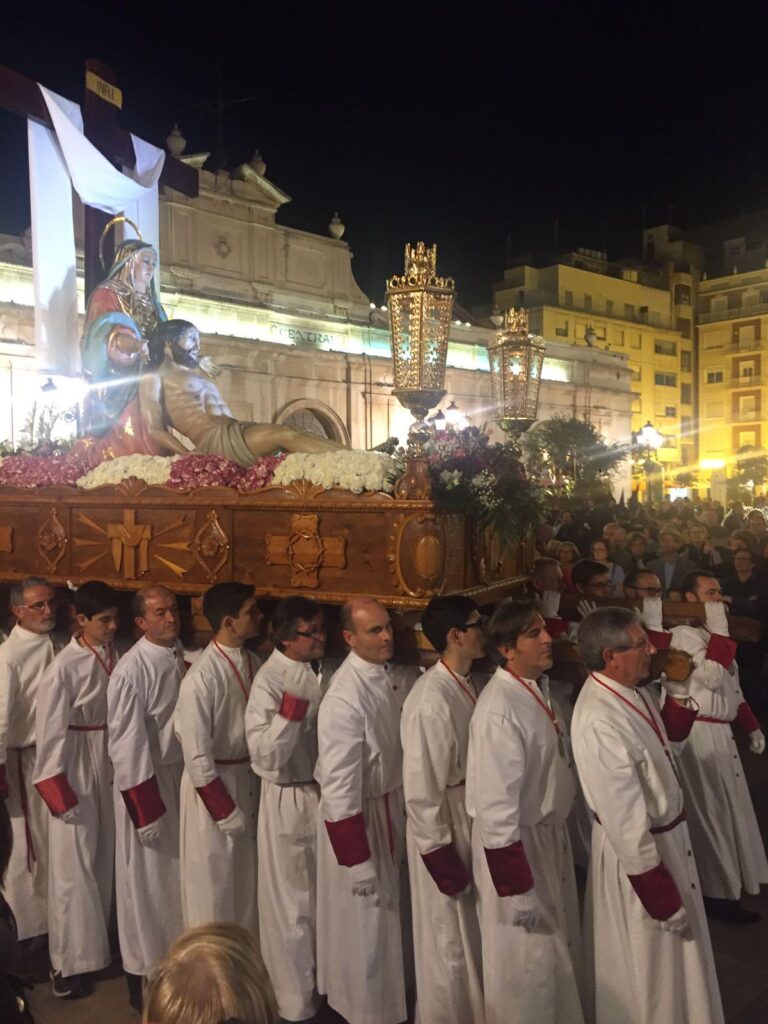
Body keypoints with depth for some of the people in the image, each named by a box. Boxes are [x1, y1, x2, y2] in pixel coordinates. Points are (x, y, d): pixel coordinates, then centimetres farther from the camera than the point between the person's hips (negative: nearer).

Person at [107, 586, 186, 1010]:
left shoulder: (185, 659, -1)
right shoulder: (131, 670, -20)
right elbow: (126, 744, -18)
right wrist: (145, 810, -15)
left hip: (184, 775, 6)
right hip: (147, 781, -6)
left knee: (180, 873, 19)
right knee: (146, 879, 9)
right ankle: (144, 972, 28)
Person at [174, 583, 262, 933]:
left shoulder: (252, 662, -4)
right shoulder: (202, 677, -24)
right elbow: (196, 754, -20)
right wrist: (225, 811, -15)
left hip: (249, 777, 7)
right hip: (212, 782, -7)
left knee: (247, 876, 21)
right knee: (212, 882, 12)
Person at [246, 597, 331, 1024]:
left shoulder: (325, 672, -1)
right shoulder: (270, 680, -19)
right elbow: (265, 757, -25)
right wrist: (289, 712, -36)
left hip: (327, 795, 6)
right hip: (290, 801, -6)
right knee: (293, 905, 9)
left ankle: (324, 984, 41)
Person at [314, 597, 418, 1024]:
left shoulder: (402, 677, -8)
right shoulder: (344, 697, -26)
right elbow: (339, 784, -23)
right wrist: (358, 860, -19)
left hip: (400, 806, 7)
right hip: (359, 814, -7)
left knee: (394, 912, 24)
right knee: (364, 924, 11)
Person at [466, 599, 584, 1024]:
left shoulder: (538, 687, -2)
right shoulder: (498, 709, -29)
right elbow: (495, 807, -27)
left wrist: (557, 832, 17)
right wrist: (517, 889, -23)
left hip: (551, 833, 9)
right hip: (516, 842, -8)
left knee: (561, 948, 26)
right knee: (527, 963, 11)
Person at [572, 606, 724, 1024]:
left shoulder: (629, 689, -6)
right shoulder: (600, 721, -34)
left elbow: (669, 741, 12)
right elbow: (625, 822, -29)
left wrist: (678, 689, -4)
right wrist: (663, 896, -20)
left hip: (667, 834, 9)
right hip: (639, 850, -9)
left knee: (669, 960, 30)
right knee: (649, 970, 16)